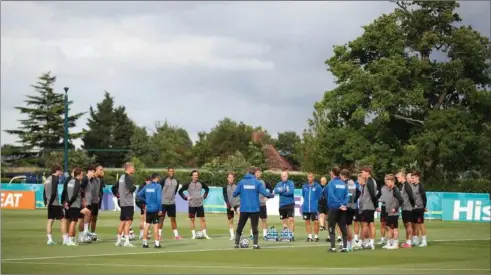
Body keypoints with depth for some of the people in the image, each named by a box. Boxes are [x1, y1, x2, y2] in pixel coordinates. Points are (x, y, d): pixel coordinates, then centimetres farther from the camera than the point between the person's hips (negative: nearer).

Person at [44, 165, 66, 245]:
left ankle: (50, 239, 3)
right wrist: (49, 202, -13)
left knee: (50, 221, 6)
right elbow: (53, 192, -19)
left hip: (50, 204, 8)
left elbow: (44, 192, 16)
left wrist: (46, 203, 13)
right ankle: (65, 239, -3)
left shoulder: (47, 179, 15)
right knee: (62, 220, -2)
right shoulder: (55, 179, -11)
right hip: (55, 203, -8)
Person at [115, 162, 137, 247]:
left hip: (122, 202, 9)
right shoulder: (128, 177, -14)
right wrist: (135, 187, -3)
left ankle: (119, 241, 18)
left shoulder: (122, 177, 15)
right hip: (128, 203, -9)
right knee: (128, 221, -9)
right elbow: (131, 188, -23)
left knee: (122, 221, 14)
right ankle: (126, 241, -13)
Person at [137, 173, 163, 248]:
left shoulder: (146, 186, 7)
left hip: (148, 209, 5)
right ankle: (157, 243, -2)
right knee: (156, 226, -2)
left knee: (147, 225, 10)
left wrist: (146, 201, 12)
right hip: (155, 209, -5)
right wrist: (160, 209, -11)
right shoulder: (158, 186, -9)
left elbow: (138, 195, 6)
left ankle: (145, 243, 12)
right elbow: (159, 198, -15)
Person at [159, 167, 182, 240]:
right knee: (161, 218, 2)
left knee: (173, 219, 5)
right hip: (163, 203, -4)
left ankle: (176, 235, 6)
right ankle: (159, 234, 9)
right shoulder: (164, 180, -9)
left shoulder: (176, 181, 5)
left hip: (172, 203, 4)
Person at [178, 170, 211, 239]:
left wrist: (204, 196, 12)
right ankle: (193, 234, 10)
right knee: (192, 219, 3)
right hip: (192, 205, -2)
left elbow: (207, 189, 23)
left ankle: (204, 234, 5)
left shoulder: (201, 184, 5)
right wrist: (185, 198, -4)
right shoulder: (188, 184, -3)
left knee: (202, 219, 0)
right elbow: (180, 191, 2)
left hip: (200, 204, 2)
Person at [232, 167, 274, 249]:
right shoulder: (257, 182, -3)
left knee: (240, 226, 11)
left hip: (244, 208, 1)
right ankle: (255, 244, 0)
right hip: (254, 208, -1)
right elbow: (264, 193, -7)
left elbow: (234, 194, -1)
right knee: (254, 227, 5)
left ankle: (236, 243, 9)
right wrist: (271, 195, 13)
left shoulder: (241, 182, 0)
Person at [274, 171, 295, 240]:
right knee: (284, 220, 10)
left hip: (290, 204, -4)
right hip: (282, 205, 4)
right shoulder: (279, 184, 9)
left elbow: (291, 191, -16)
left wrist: (281, 191, -9)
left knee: (291, 219, -15)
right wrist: (285, 190, -16)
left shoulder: (291, 183, 0)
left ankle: (292, 234, -14)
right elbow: (276, 191, -9)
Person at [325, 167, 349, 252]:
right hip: (342, 209, 5)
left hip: (334, 208, -5)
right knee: (343, 228, 10)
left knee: (331, 228, 2)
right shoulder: (344, 184, 7)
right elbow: (346, 196, 1)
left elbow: (331, 196, -18)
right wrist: (344, 205, -7)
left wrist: (339, 205, -15)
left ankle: (333, 247, -4)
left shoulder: (331, 183, -9)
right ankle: (344, 247, 7)